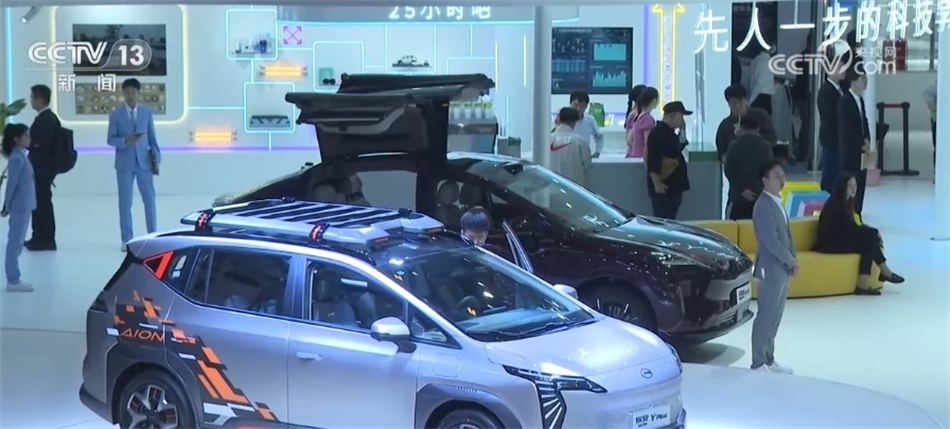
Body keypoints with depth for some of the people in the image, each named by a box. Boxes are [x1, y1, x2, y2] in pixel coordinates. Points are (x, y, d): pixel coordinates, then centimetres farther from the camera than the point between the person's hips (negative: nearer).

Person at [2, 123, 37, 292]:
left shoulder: (22, 155, 11)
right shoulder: (17, 158, -17)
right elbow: (12, 183, -17)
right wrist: (6, 207, -15)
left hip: (24, 205, 9)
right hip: (19, 206, -9)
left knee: (17, 242, 13)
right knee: (15, 243, -3)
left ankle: (14, 279, 19)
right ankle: (12, 281, 1)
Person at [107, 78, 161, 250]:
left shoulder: (147, 112, 5)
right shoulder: (115, 114, 0)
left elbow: (152, 137, 7)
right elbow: (111, 139, -1)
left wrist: (156, 158, 1)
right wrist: (125, 141, -20)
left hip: (144, 161, 1)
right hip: (124, 163, -1)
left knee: (149, 200, 3)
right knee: (125, 202, 2)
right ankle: (126, 239, 8)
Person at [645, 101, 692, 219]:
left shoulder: (670, 133, 15)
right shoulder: (657, 134, -15)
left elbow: (676, 151, 29)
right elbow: (652, 161, -22)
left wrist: (682, 132, 16)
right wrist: (657, 183, -27)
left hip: (673, 186, 10)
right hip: (663, 187, -10)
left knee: (670, 220, 11)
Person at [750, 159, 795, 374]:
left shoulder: (777, 203, 13)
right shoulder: (764, 206, -18)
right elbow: (772, 242, -22)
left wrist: (792, 261, 4)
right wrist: (791, 260, -11)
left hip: (782, 269, 10)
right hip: (771, 270, -10)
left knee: (775, 316, 13)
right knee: (766, 316, -5)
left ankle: (769, 360, 21)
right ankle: (759, 363, 0)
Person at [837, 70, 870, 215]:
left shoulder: (860, 100, 14)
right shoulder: (845, 101, -13)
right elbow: (846, 130, -17)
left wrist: (867, 141, 1)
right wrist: (862, 145, -11)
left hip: (860, 152, 8)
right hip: (850, 152, -8)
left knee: (860, 186, 9)